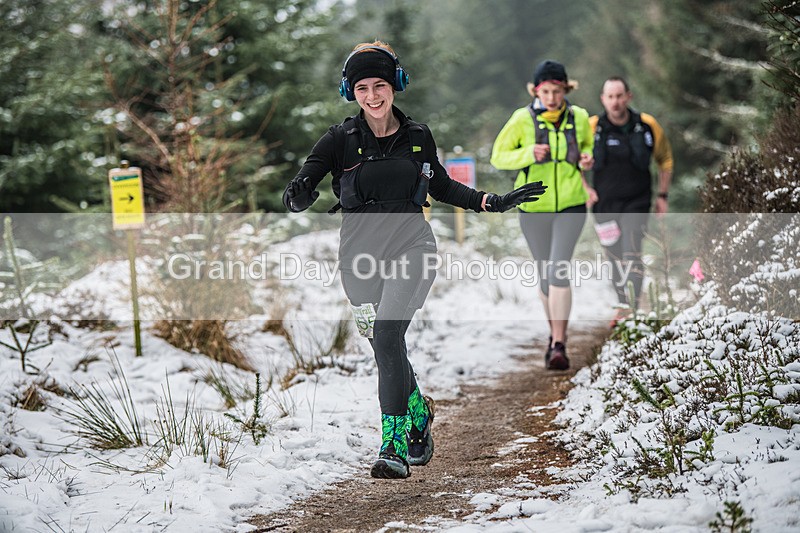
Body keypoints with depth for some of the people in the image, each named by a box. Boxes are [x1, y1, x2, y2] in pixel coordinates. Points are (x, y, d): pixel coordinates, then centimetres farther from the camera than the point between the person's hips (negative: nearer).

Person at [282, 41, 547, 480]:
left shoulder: (418, 137, 3)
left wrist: (494, 203, 13)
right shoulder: (340, 140, -3)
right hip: (361, 254, 1)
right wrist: (299, 196, -35)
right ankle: (418, 413, 41)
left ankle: (395, 444, -17)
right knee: (385, 347, 11)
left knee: (387, 333, -21)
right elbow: (301, 190, -11)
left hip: (411, 247, -1)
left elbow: (441, 186, 20)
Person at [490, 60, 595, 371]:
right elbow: (498, 156, -1)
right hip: (534, 208, 1)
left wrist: (586, 160, -5)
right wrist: (528, 154, -18)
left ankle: (559, 346, -16)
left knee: (558, 271, -16)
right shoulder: (522, 119, -7)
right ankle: (555, 334, 34)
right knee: (545, 275, 11)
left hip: (570, 206, -1)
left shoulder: (579, 118, -1)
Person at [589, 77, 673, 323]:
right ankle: (623, 305, 26)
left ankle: (632, 307, -21)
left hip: (636, 203, -2)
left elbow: (665, 159, 12)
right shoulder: (591, 127, -6)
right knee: (616, 257, 10)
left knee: (631, 253, -18)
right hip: (604, 204, 2)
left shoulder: (647, 125, -5)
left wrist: (662, 195, 9)